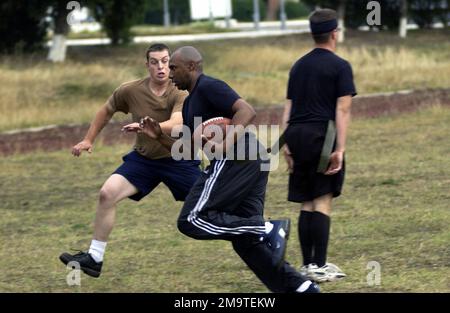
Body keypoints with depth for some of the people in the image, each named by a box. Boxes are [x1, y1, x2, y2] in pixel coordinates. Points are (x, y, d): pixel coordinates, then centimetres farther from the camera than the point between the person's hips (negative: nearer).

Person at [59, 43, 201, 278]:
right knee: (107, 193, -14)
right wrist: (88, 140, 10)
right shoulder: (131, 90, -10)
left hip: (179, 160, -2)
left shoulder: (180, 93, -19)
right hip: (144, 159, 2)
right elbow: (106, 111, 9)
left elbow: (176, 123, -37)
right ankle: (94, 258, -7)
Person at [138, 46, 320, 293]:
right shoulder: (190, 104, 27)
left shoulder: (208, 87, -3)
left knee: (192, 221, -13)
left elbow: (246, 111, -17)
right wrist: (159, 137, 18)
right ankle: (302, 287, 4)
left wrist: (225, 145, -26)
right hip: (251, 163, 10)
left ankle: (269, 230, -19)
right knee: (246, 241, 9)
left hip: (235, 159, -10)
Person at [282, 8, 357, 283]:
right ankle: (319, 266, -8)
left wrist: (288, 145, 16)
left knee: (307, 204, 10)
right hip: (323, 136, -6)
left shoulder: (299, 66, 16)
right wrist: (340, 149, -12)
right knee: (322, 202, -5)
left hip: (298, 136, 6)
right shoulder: (340, 67, -2)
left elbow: (289, 108, 15)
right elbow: (343, 110, -9)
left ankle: (308, 265, 12)